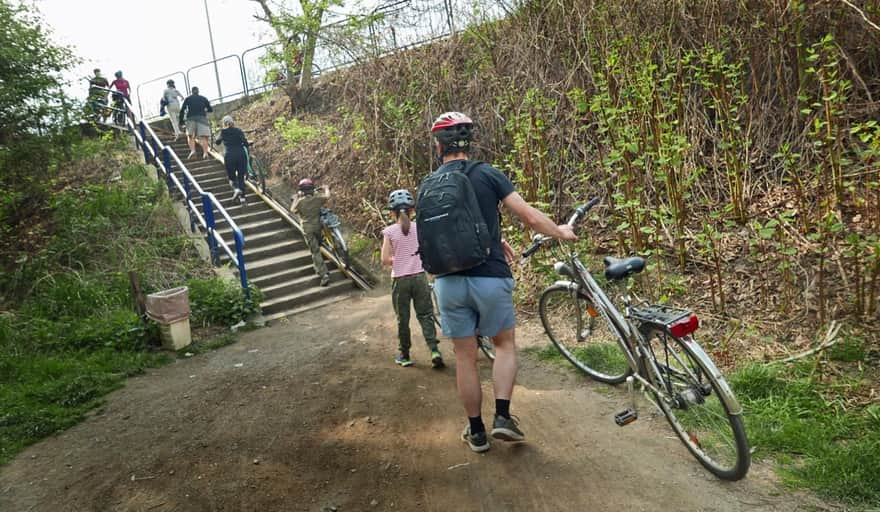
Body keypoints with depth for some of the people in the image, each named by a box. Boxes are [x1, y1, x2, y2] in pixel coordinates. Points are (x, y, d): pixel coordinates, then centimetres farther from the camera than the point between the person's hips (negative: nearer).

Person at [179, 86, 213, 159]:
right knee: (203, 137, -6)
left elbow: (182, 110, 9)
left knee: (190, 136, 12)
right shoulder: (203, 98, 19)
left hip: (191, 118, 0)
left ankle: (192, 150, -10)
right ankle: (205, 153, -23)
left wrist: (181, 119, 15)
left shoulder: (188, 98, 18)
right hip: (202, 118, 0)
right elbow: (210, 109, 22)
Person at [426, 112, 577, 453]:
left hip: (449, 281, 3)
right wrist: (561, 232, 12)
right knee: (504, 344, 20)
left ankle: (476, 432, 23)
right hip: (490, 277, -2)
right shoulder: (487, 174, -6)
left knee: (465, 357, 12)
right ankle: (503, 417, 11)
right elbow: (529, 216, -6)